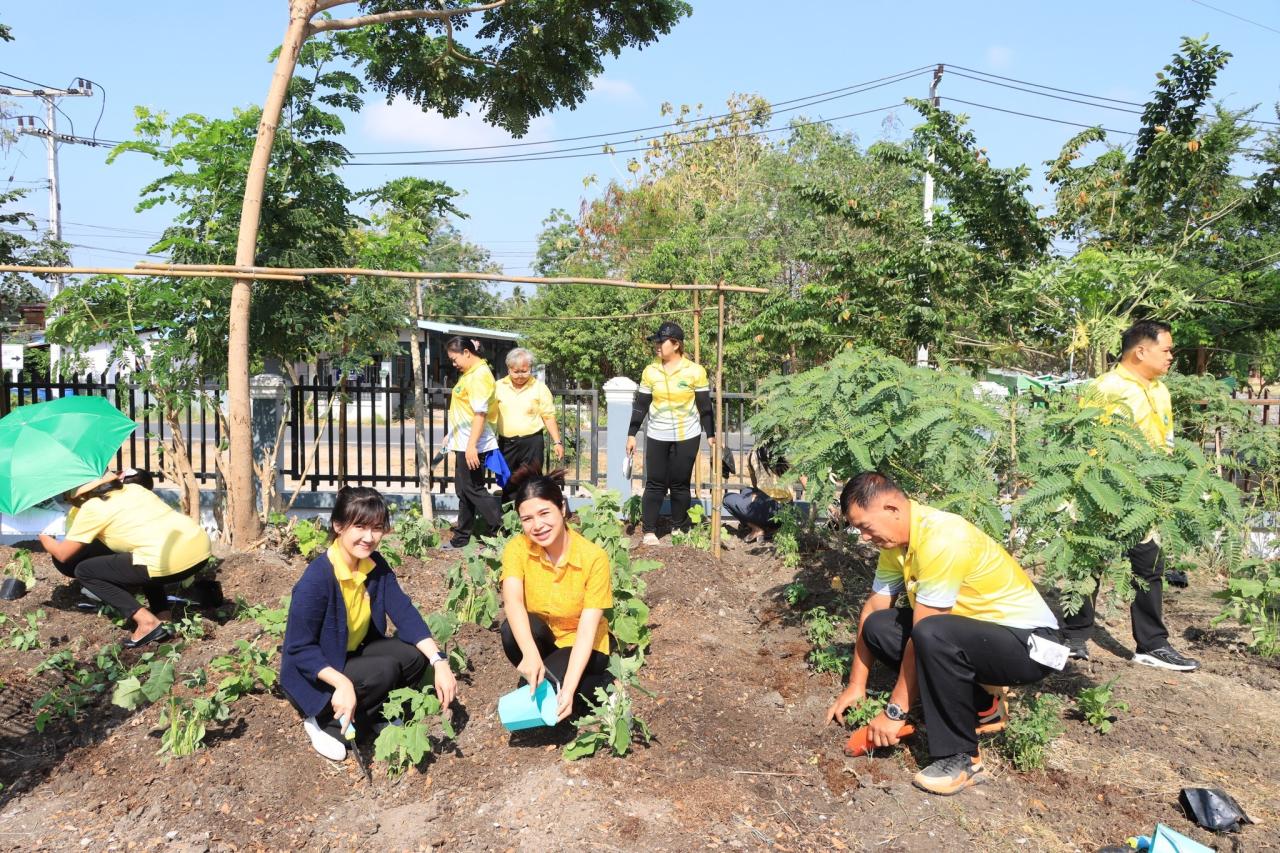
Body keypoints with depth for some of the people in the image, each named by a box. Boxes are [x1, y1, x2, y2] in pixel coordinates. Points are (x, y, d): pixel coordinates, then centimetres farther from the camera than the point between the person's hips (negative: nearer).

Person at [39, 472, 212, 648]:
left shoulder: (91, 508, 7)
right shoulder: (132, 488, 25)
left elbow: (62, 555, 15)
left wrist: (45, 538, 35)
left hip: (169, 562, -8)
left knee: (84, 571, 12)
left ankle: (147, 622, 1)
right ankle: (163, 618, 23)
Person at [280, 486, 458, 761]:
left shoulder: (376, 565, -8)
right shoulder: (316, 579, -29)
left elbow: (405, 613, -12)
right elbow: (299, 649, -25)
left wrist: (439, 661, -25)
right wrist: (342, 683, -38)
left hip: (355, 654, 7)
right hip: (316, 673, -6)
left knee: (416, 655, -14)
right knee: (384, 671, -28)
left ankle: (370, 715, 8)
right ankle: (324, 722, -4)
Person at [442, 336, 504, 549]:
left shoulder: (479, 375, -16)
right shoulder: (470, 373, 14)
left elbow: (480, 413, -23)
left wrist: (472, 445, -27)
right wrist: (452, 436, 25)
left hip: (472, 445, -10)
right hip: (464, 443, 10)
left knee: (473, 490, -4)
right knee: (464, 491, 15)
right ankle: (461, 538, 24)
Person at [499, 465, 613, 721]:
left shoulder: (594, 557, -23)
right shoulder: (517, 548, -17)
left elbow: (587, 629, -26)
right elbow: (512, 601, -34)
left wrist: (568, 689, -37)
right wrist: (530, 654, -51)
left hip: (580, 647, -2)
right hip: (540, 638, 2)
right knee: (512, 629, -30)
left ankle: (602, 685, 0)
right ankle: (537, 677, -3)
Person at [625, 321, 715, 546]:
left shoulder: (695, 371, -6)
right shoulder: (650, 372, 1)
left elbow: (705, 406, -1)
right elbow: (640, 405, 5)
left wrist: (711, 435, -2)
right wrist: (632, 434, 4)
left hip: (686, 437, -2)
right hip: (657, 437, 2)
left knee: (680, 484, 5)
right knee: (655, 484, 1)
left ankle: (679, 530, 17)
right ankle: (649, 532, 5)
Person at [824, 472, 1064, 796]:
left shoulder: (941, 539, -29)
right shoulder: (896, 538, -2)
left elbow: (923, 636, -26)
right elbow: (873, 608, 4)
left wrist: (895, 711, -19)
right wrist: (856, 687, 6)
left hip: (1029, 641, -9)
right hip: (976, 628, 9)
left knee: (932, 635, -35)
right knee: (878, 627, -1)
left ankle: (961, 759, -15)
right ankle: (981, 707, 9)